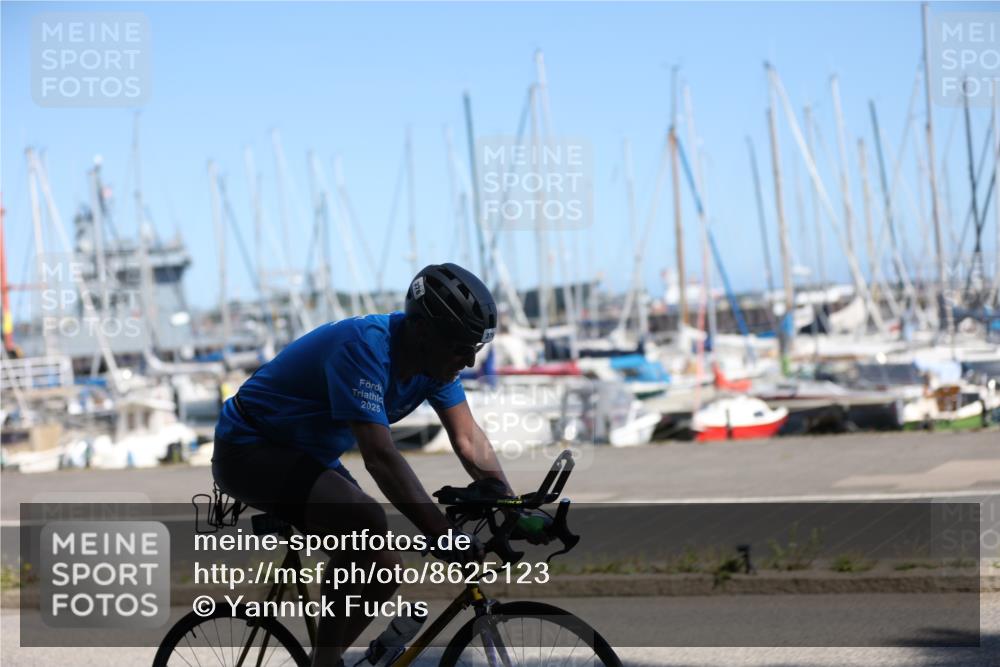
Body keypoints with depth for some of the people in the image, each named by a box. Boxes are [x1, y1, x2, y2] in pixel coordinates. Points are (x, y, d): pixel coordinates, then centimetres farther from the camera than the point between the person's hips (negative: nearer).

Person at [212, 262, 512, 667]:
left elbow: (469, 439, -5)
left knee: (384, 569, -2)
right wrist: (443, 535, -43)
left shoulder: (434, 357, -7)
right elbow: (380, 458, -38)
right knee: (365, 524, -30)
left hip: (310, 456, 9)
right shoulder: (364, 348, -32)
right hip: (249, 450, -9)